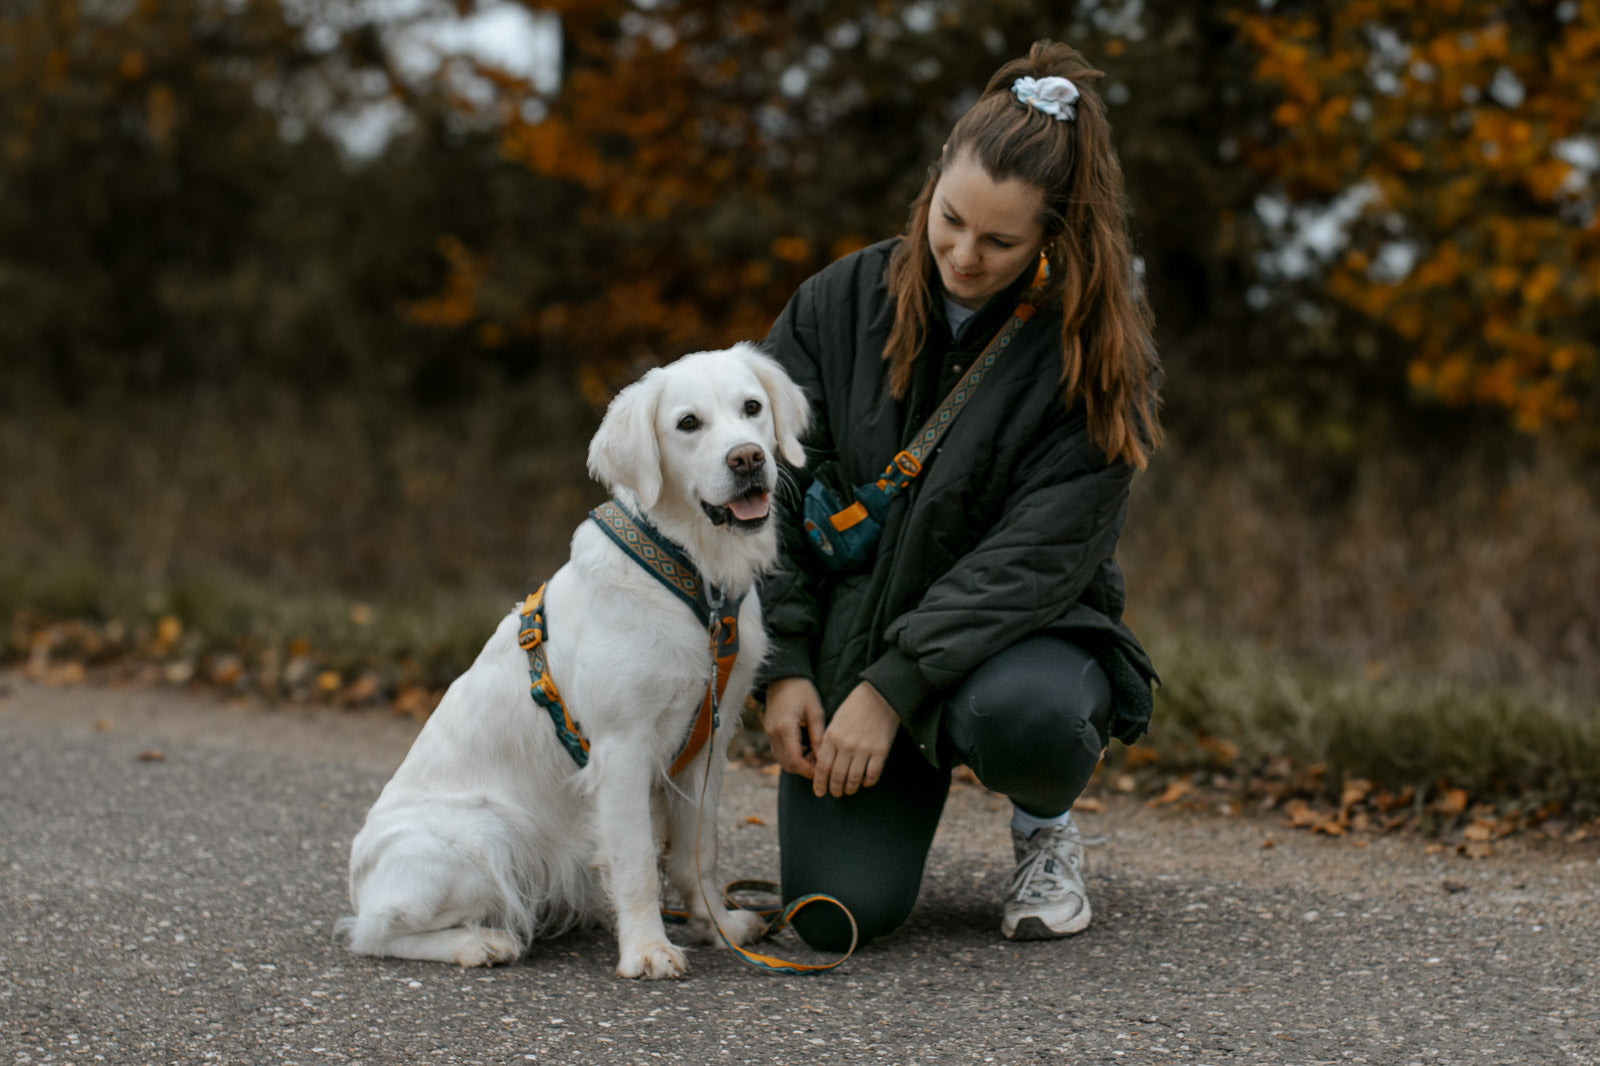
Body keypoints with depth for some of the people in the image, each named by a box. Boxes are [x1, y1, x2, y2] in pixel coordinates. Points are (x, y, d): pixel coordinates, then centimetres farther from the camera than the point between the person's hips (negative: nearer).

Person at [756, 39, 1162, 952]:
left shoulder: (1098, 352, -13)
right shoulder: (843, 304, -3)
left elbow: (1041, 556, -19)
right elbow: (772, 495, 1)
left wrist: (893, 687, -25)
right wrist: (785, 667, -10)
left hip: (1022, 633, -2)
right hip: (852, 629, 2)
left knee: (1017, 715, -39)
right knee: (842, 912, -17)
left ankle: (1046, 831, -2)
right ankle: (904, 801, 20)